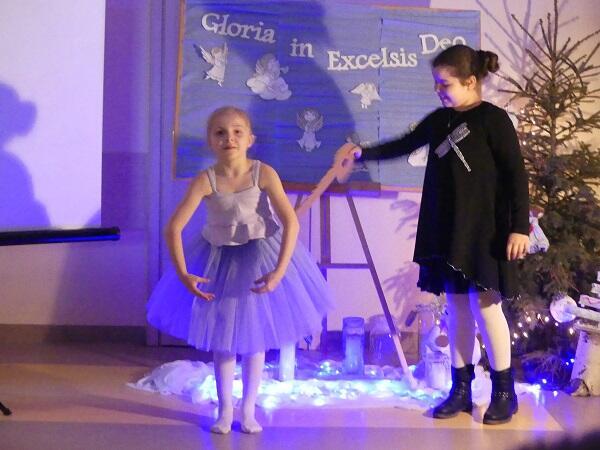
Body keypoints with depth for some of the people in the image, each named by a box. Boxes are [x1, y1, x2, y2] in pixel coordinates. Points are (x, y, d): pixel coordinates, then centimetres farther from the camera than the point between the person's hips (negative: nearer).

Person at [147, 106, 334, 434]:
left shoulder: (263, 174, -21)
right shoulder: (205, 180, -19)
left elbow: (291, 222, -24)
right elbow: (174, 227, -21)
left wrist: (279, 271, -29)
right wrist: (183, 275, -25)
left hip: (259, 257, 0)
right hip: (219, 260, 1)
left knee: (255, 337, 10)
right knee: (221, 339, 9)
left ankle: (248, 409, 26)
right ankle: (225, 409, 25)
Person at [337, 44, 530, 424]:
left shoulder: (493, 119, -8)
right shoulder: (439, 120, 11)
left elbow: (516, 175, -10)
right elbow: (403, 146, 24)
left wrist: (520, 226, -15)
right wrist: (362, 153, 17)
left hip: (484, 230, -6)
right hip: (446, 229, 6)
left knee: (485, 304, -3)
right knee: (457, 308, 9)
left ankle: (505, 392, 10)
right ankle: (461, 389, 18)